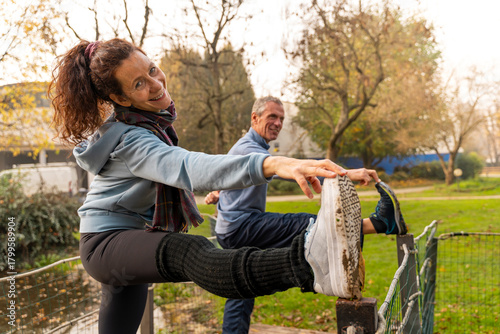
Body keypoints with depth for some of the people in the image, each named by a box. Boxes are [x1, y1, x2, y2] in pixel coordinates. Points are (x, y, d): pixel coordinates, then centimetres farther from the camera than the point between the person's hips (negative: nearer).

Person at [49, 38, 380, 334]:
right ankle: (308, 263, -68)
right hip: (108, 241, -10)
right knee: (191, 253, -40)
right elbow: (187, 167, -46)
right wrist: (271, 164, -61)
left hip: (130, 240, 10)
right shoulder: (129, 138, -26)